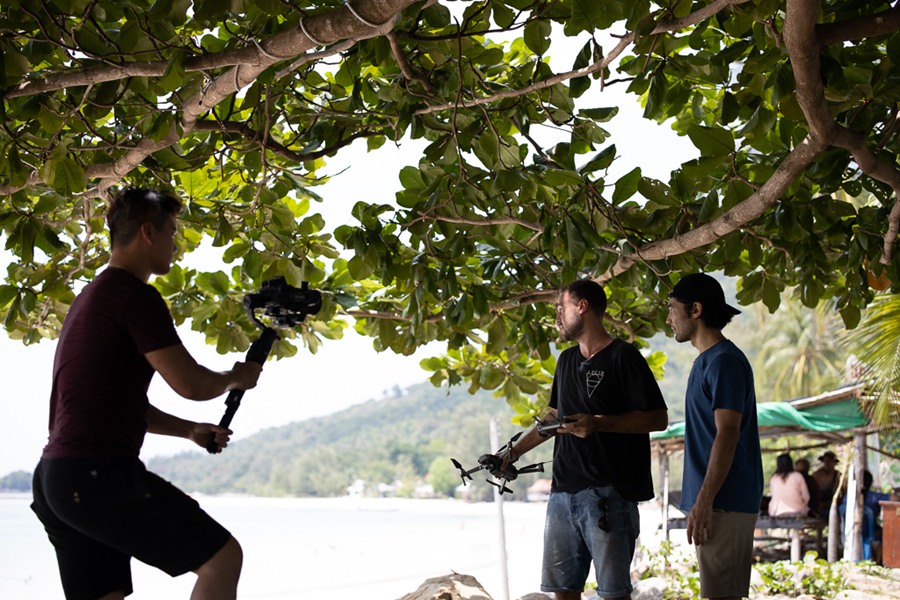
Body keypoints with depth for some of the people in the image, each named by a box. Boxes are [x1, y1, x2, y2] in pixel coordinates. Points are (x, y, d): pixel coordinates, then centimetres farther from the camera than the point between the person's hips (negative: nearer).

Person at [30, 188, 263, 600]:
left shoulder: (91, 297, 22)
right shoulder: (135, 295, -10)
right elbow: (191, 384, -14)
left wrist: (189, 429, 19)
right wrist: (235, 377, 7)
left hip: (55, 476, 10)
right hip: (100, 473, -10)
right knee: (222, 555, -6)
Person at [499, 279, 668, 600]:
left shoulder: (623, 356, -6)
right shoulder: (567, 360, 18)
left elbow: (658, 418, -10)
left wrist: (599, 423, -20)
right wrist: (515, 451, 24)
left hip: (607, 492, -7)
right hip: (563, 491, 8)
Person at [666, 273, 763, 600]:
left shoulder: (724, 361, -14)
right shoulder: (707, 360, 17)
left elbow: (727, 434, -21)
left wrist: (703, 502, -24)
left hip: (724, 501, -10)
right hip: (722, 500, 10)